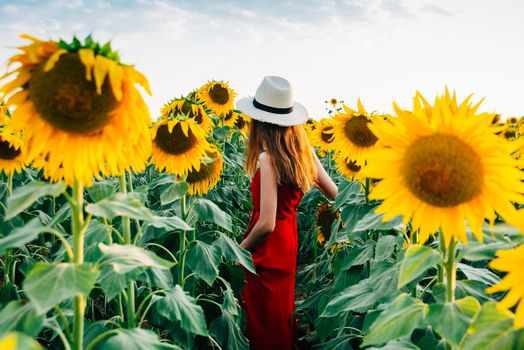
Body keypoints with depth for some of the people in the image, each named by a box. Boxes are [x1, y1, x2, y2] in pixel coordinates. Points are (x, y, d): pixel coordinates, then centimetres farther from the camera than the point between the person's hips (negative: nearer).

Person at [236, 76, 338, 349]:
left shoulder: (268, 159, -25)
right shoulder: (304, 150, -4)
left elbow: (266, 224, -29)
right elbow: (335, 194, 7)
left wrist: (239, 251, -14)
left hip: (267, 251, -7)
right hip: (289, 241, 8)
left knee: (264, 325, 10)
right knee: (283, 313, 26)